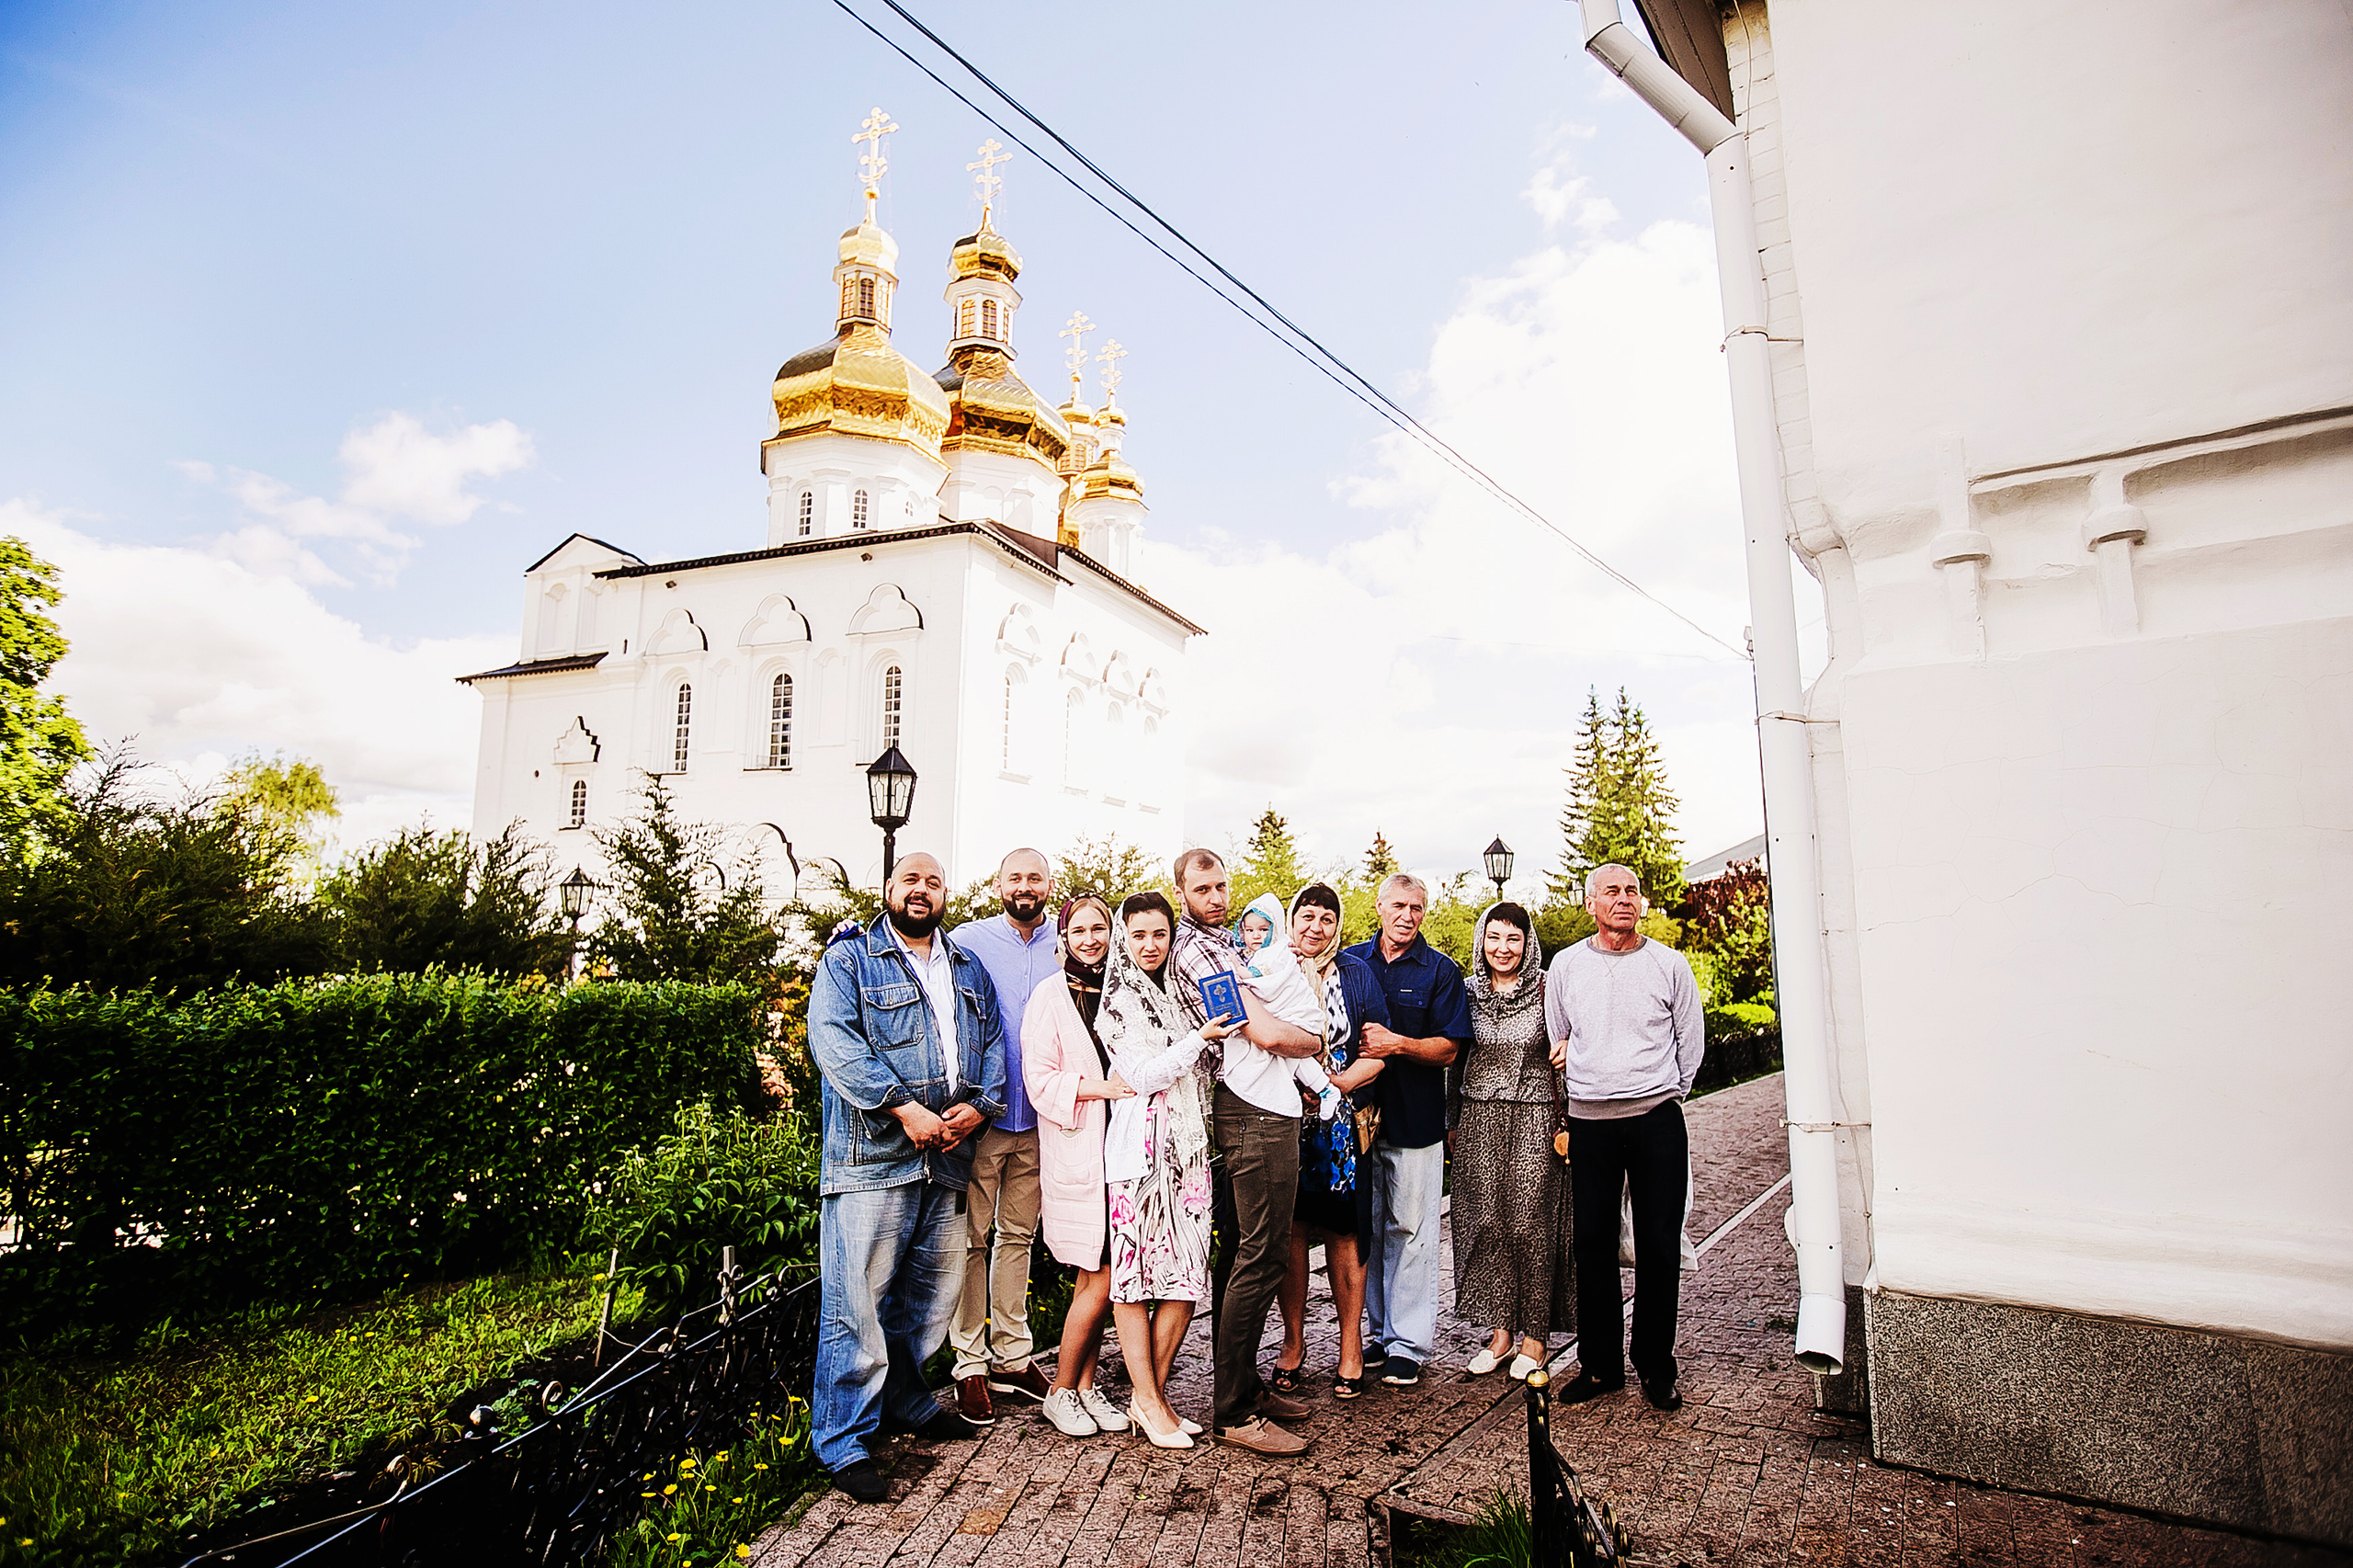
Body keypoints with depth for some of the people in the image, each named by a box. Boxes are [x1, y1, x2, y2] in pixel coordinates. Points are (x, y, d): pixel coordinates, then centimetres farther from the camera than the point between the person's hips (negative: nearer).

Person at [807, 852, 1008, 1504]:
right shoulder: (848, 959, 1)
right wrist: (904, 1108, -19)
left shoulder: (970, 971, 18)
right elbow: (833, 1039, -12)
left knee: (932, 1292, 16)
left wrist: (979, 1106, -5)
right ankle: (843, 1442, 10)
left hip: (948, 1156, 6)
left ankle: (904, 1400, 35)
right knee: (857, 1300, -4)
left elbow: (993, 1043, 14)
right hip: (871, 1154, -5)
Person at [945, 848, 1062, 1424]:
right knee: (972, 1237, 3)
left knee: (1018, 1235, 14)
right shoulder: (968, 940, -3)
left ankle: (1011, 1355, 25)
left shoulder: (1062, 945, 6)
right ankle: (970, 1364, 16)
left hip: (1036, 1117, 3)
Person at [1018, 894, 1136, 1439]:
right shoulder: (1051, 997, -5)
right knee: (1100, 1280, -3)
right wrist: (1097, 1088, -20)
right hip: (1075, 1153, -5)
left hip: (1117, 1146, 5)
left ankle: (1086, 1386, 25)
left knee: (1097, 1280, 10)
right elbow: (1040, 1082, -10)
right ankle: (1061, 1391, 16)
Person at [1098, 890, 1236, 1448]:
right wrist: (1199, 1037, -12)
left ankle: (1154, 1393, 18)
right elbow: (1143, 1076, -12)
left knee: (1187, 1275, 4)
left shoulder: (1176, 993, 17)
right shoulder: (1119, 1001, -3)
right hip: (1140, 1146, -6)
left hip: (1188, 1146, 6)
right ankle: (1148, 1403, 12)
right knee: (1136, 1271, 0)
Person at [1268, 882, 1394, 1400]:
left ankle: (1351, 1347, 17)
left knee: (1343, 1233, 2)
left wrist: (1333, 1085, -12)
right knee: (1289, 1231, 5)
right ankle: (1293, 1343, 21)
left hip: (1339, 1122, -1)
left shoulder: (1355, 973, 4)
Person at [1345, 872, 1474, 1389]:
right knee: (1367, 1229, 11)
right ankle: (1381, 1332, 25)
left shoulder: (1441, 971, 0)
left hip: (1415, 1119, -3)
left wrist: (1397, 1044, -21)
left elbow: (1448, 1050, -5)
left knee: (1410, 1229, 2)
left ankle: (1409, 1344, 15)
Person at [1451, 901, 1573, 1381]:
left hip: (1534, 1119, -3)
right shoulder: (1467, 991, 5)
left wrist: (1567, 1121, -11)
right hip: (1479, 1121, 3)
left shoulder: (1546, 989, -3)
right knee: (1486, 1223, 5)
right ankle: (1500, 1330, 18)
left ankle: (1534, 1334, 16)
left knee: (1531, 1224, 1)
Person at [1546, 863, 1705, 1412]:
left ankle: (1656, 1367, 18)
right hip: (1589, 1120, 1)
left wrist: (1667, 1094, 11)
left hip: (1657, 1119, -1)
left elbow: (1691, 1038, 10)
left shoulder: (1668, 963, 3)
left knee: (1659, 1244, 3)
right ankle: (1599, 1363, 18)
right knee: (1593, 1243, 5)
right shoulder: (1565, 965, 6)